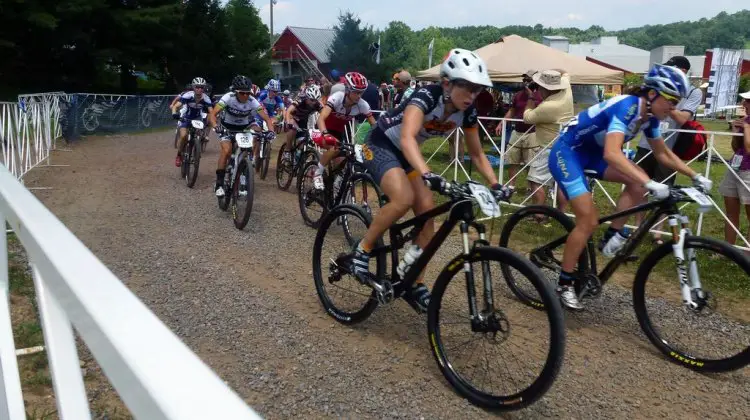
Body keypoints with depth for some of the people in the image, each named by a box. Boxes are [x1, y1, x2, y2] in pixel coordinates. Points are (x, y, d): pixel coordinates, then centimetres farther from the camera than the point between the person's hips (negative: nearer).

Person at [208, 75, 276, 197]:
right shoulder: (228, 97, -27)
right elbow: (212, 114, -33)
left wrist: (271, 131, -42)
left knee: (257, 131, -24)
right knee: (226, 150, -24)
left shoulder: (252, 101, -22)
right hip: (228, 127, -3)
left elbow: (267, 118, -23)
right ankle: (219, 183, -15)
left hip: (245, 126, 3)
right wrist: (215, 126, -52)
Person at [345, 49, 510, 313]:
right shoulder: (426, 96, -31)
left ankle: (414, 284, 6)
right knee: (404, 198, -32)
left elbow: (477, 154, 1)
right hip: (380, 145, -7)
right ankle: (360, 253, -13)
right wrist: (427, 175, -63)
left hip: (405, 154, 7)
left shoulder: (467, 112, -11)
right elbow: (407, 137, -48)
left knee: (427, 211, -5)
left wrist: (495, 185, -12)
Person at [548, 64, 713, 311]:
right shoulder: (626, 107, -27)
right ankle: (564, 285, -1)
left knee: (638, 181, -10)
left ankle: (614, 235, 4)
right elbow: (612, 154, -42)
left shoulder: (649, 117, -1)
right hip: (566, 152, -8)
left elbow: (663, 154, 13)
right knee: (589, 220, -13)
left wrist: (695, 176, 6)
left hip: (590, 152, 8)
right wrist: (650, 183, -47)